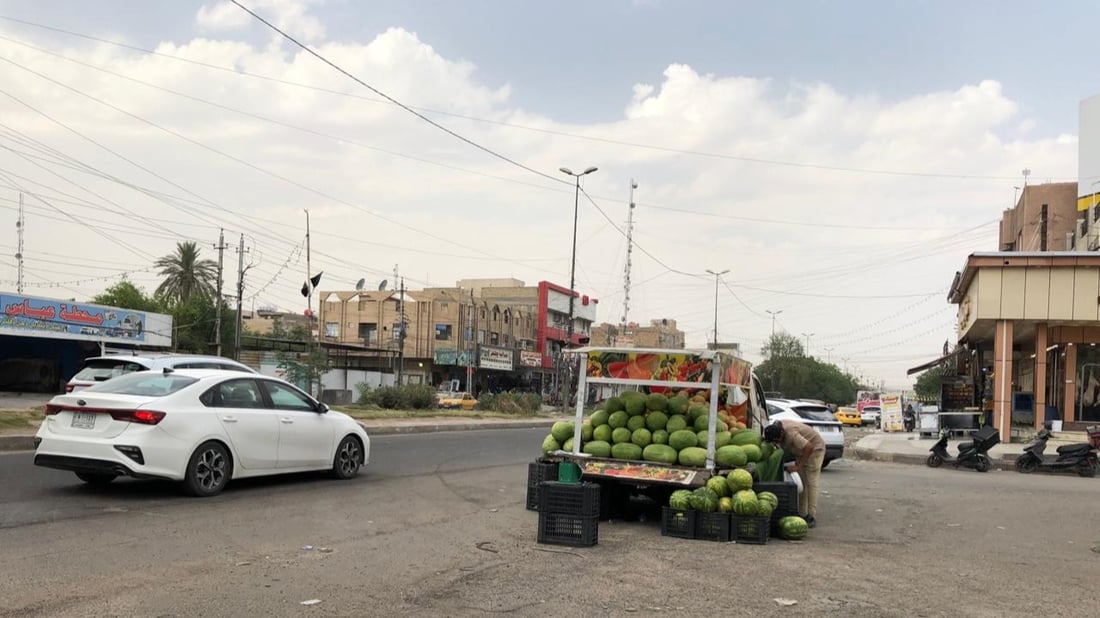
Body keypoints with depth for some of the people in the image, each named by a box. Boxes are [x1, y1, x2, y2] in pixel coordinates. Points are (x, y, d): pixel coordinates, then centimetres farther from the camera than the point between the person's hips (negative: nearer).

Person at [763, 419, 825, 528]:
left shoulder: (791, 434, -38)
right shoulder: (774, 427, -13)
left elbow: (809, 447, -41)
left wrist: (798, 466, -35)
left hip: (814, 448, -8)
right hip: (801, 451, 8)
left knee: (811, 482, -12)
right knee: (800, 482, 5)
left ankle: (812, 517, -13)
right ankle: (802, 514, 8)